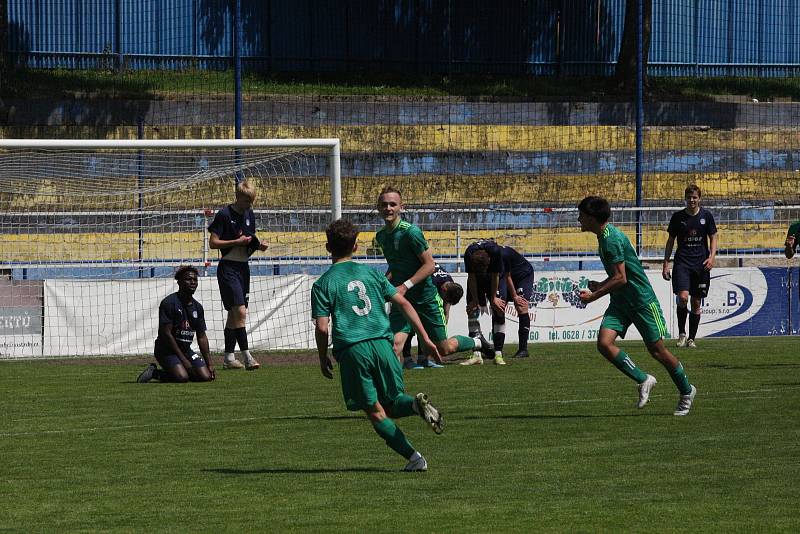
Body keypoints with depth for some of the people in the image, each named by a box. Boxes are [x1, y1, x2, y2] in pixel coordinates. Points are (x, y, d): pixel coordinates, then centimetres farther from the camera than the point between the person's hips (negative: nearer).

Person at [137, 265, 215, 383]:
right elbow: (166, 333, -17)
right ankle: (154, 372, -1)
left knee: (205, 376, -11)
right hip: (166, 350, -7)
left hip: (186, 350, 7)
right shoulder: (169, 303, -13)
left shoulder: (197, 307, 10)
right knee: (182, 377, -30)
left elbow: (202, 337, 13)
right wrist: (183, 360, -18)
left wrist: (209, 364, 6)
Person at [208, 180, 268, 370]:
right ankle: (247, 356, -18)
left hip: (243, 267, 8)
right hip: (228, 267, -8)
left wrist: (258, 246, 1)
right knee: (240, 311, -16)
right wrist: (237, 242, -19)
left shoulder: (250, 215, 11)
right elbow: (213, 242, -12)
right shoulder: (224, 215, -11)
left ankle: (229, 358, 15)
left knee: (234, 313, 11)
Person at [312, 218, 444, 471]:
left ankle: (413, 457, -6)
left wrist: (323, 358, 10)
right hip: (381, 344, 3)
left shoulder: (322, 284, 3)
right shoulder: (371, 273, 13)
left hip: (351, 350, -3)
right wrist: (425, 337, 13)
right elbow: (403, 303, 10)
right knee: (392, 405, 16)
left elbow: (322, 327, -5)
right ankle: (417, 404, -18)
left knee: (375, 412, 6)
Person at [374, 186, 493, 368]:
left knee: (444, 348, 12)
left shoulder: (411, 232, -19)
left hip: (426, 298, -5)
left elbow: (429, 264, -18)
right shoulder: (380, 236, 3)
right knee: (394, 346, -18)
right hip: (401, 299, 5)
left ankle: (477, 343, 41)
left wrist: (405, 286, -26)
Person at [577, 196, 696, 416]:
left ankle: (686, 391, 20)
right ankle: (643, 380, 1)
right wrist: (601, 286, 11)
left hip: (642, 300, -9)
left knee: (657, 350, 0)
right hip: (620, 302, 9)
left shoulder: (611, 239, -20)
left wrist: (594, 296, -17)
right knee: (604, 342, -12)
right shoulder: (604, 236, 11)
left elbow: (620, 278, -23)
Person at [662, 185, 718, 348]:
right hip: (682, 261, -1)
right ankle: (682, 333, -1)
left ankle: (691, 338, 13)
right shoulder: (677, 217, 3)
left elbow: (713, 238, 8)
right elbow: (670, 241, 9)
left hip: (701, 263, 1)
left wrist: (712, 257, -8)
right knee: (683, 297, -18)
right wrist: (666, 264, 4)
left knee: (696, 302, 4)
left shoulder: (706, 215, 4)